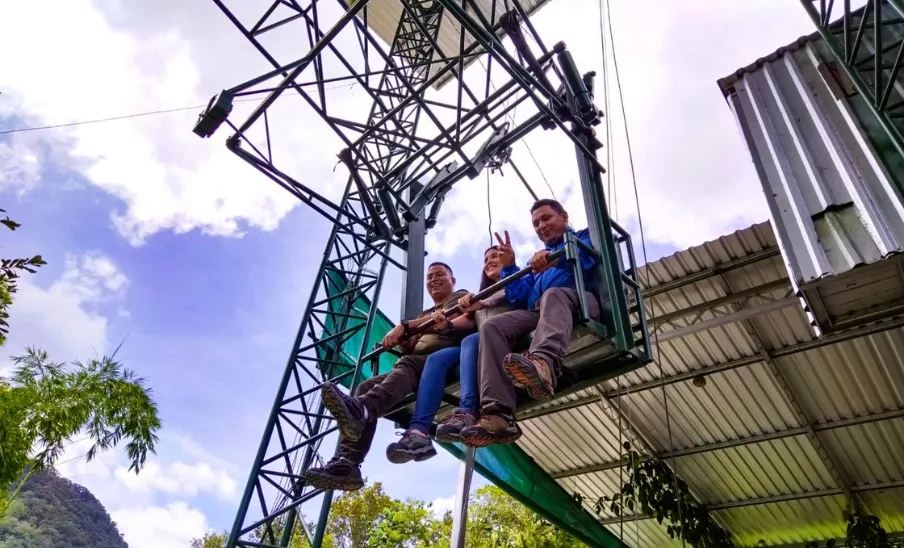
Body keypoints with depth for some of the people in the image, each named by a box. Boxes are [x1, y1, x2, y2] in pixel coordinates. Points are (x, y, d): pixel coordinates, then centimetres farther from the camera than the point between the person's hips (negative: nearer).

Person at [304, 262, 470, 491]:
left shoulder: (460, 297, 20)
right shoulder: (424, 314, 37)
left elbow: (444, 320, -4)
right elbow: (409, 348, 20)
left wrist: (405, 326, -12)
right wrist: (401, 339, -4)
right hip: (415, 369, 7)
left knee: (408, 364, -37)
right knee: (367, 387, -17)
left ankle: (361, 409, -67)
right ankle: (347, 463, -35)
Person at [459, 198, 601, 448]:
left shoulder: (584, 237, 24)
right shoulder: (538, 262, 39)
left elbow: (588, 257, -4)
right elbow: (519, 300, 23)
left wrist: (554, 258, -22)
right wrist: (509, 268, 10)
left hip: (580, 302, -4)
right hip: (538, 313, 5)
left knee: (553, 294, -37)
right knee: (491, 327, -21)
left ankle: (544, 364, -67)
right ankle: (498, 416, -38)